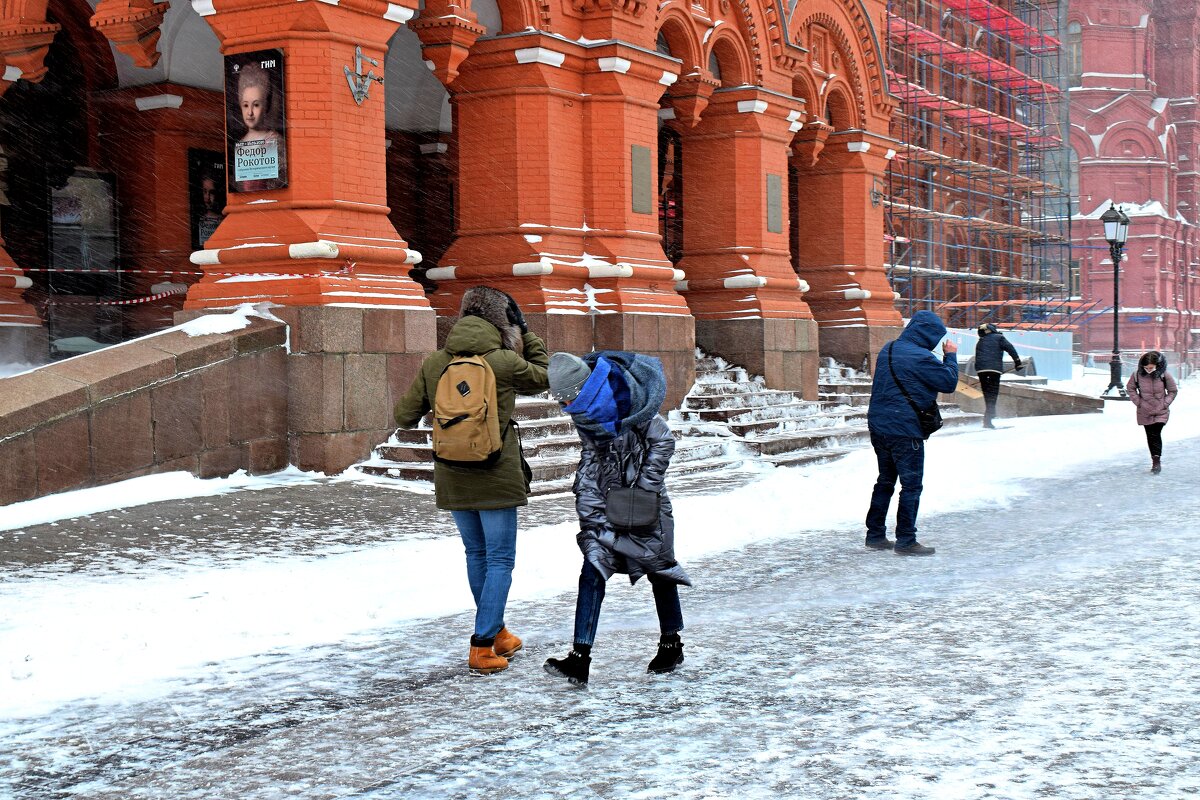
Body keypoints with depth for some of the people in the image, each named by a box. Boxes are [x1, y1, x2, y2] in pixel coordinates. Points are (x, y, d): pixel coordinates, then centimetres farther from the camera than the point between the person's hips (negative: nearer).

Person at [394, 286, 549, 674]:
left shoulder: (434, 364, -1)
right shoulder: (504, 362, -11)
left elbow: (405, 416, 5)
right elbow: (542, 378, 10)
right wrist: (526, 334, 18)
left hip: (452, 478, 4)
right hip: (496, 478, -4)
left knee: (476, 554, 20)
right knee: (499, 561, 5)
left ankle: (496, 632, 32)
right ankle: (482, 646, -1)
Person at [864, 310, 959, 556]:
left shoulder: (887, 349, 10)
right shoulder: (921, 358, -17)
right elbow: (949, 382, -11)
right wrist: (951, 356, 2)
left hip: (878, 426, 9)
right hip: (905, 431, -8)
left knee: (885, 480, 18)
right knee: (911, 484, -1)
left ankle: (875, 535, 22)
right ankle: (906, 541, 0)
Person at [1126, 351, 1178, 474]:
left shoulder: (1164, 375, -12)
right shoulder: (1137, 374, -10)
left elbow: (1173, 391, 2)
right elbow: (1130, 388, 7)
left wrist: (1165, 403, -6)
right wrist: (1138, 402, -1)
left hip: (1161, 412, -2)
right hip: (1145, 412, 2)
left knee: (1156, 435, -11)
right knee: (1150, 436, 8)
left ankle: (1157, 461, -7)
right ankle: (1155, 461, 19)